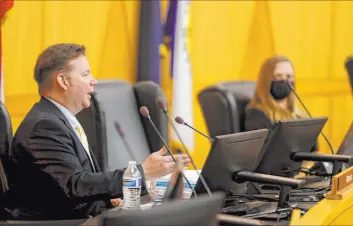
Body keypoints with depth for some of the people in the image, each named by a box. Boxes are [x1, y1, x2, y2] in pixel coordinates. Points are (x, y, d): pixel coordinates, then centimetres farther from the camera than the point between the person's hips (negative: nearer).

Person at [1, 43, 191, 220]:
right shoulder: (45, 125, -16)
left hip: (74, 216, 9)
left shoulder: (59, 119, 14)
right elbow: (76, 185, -23)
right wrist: (143, 172, -23)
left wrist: (110, 197, -6)